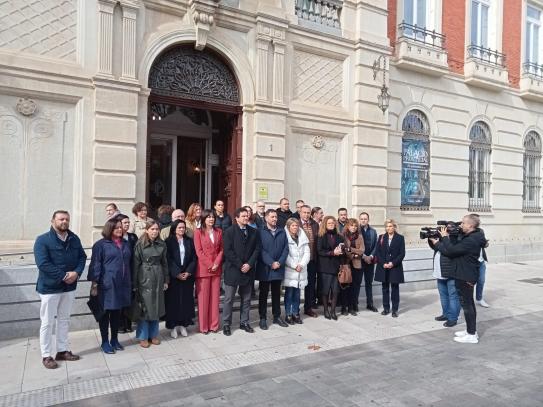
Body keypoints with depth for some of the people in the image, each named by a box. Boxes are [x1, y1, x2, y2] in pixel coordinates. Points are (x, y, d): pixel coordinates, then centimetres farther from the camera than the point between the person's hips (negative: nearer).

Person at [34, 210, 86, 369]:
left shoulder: (74, 239, 5)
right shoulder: (43, 240, -12)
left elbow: (82, 257, 4)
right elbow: (43, 264, -21)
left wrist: (76, 272, -15)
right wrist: (63, 276, -22)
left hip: (69, 286, 6)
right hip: (49, 287, -5)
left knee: (64, 320, 16)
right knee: (47, 323, 4)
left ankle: (62, 350, 28)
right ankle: (46, 356, 16)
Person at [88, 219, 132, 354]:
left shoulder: (126, 244, 12)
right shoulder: (101, 245, -5)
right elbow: (95, 265, -8)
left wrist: (131, 281, 16)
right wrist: (94, 283, -12)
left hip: (123, 284, 5)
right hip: (107, 284, -5)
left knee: (117, 312, 14)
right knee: (105, 313, 5)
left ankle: (114, 339, 26)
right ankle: (105, 342, 17)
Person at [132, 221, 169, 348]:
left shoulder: (162, 244, 4)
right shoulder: (140, 244, -6)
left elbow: (164, 263, 9)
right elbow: (135, 264, -6)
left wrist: (166, 280, 8)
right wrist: (134, 283, -8)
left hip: (158, 278, 4)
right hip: (144, 278, -4)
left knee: (156, 306, 10)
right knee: (144, 307, 2)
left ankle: (153, 334, 24)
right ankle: (143, 337, 16)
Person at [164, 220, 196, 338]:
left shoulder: (189, 241, 7)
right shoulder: (168, 241, -1)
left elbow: (193, 258, 4)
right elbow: (168, 259, -7)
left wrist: (188, 272, -9)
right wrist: (177, 273, -14)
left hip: (187, 275, 3)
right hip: (173, 276, -3)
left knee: (186, 300, 5)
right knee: (173, 300, 1)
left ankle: (183, 325, 15)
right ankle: (173, 326, 11)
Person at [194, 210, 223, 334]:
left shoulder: (219, 231, 10)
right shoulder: (198, 232, -1)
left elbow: (221, 249, 7)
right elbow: (199, 251, -7)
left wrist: (216, 263, -6)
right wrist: (209, 265, -12)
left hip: (217, 269, 3)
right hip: (203, 268, -3)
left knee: (215, 296, 7)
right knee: (203, 297, 2)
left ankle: (214, 324, 17)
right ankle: (203, 326, 12)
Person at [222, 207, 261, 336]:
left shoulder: (254, 232, 8)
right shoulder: (229, 231, -4)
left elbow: (257, 249, 4)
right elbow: (228, 251, -11)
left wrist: (249, 264, -8)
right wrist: (240, 265, -13)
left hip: (248, 270, 4)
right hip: (232, 270, -4)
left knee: (246, 299, 12)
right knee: (228, 299, 4)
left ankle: (244, 322, 24)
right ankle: (226, 324, 14)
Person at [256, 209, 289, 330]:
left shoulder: (282, 232, 9)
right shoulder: (261, 232, -4)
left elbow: (286, 248, 4)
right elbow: (261, 250, -10)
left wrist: (280, 262, -8)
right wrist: (271, 263, -16)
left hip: (278, 268, 4)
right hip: (264, 268, -3)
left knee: (276, 293, 13)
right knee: (263, 294, 6)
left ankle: (277, 316, 24)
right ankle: (262, 318, 15)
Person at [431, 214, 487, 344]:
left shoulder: (471, 241, -24)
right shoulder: (471, 237, 8)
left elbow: (451, 250, -23)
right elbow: (454, 248, 8)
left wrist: (445, 237, -10)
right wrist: (438, 243, 1)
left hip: (465, 277, -10)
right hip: (465, 275, 10)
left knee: (466, 304, -3)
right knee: (469, 303, 17)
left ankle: (472, 335, 5)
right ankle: (471, 330, 28)